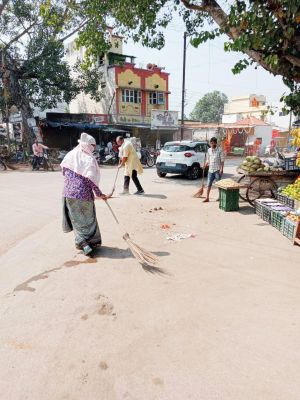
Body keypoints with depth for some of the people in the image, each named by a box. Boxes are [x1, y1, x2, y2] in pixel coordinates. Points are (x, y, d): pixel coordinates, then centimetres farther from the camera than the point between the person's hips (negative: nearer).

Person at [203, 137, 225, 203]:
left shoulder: (220, 150, -6)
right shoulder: (209, 150, 9)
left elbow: (222, 160, -8)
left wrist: (221, 168, -16)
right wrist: (206, 165, 0)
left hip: (217, 170, -4)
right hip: (210, 170, 4)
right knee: (209, 184, 3)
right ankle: (207, 198, 7)